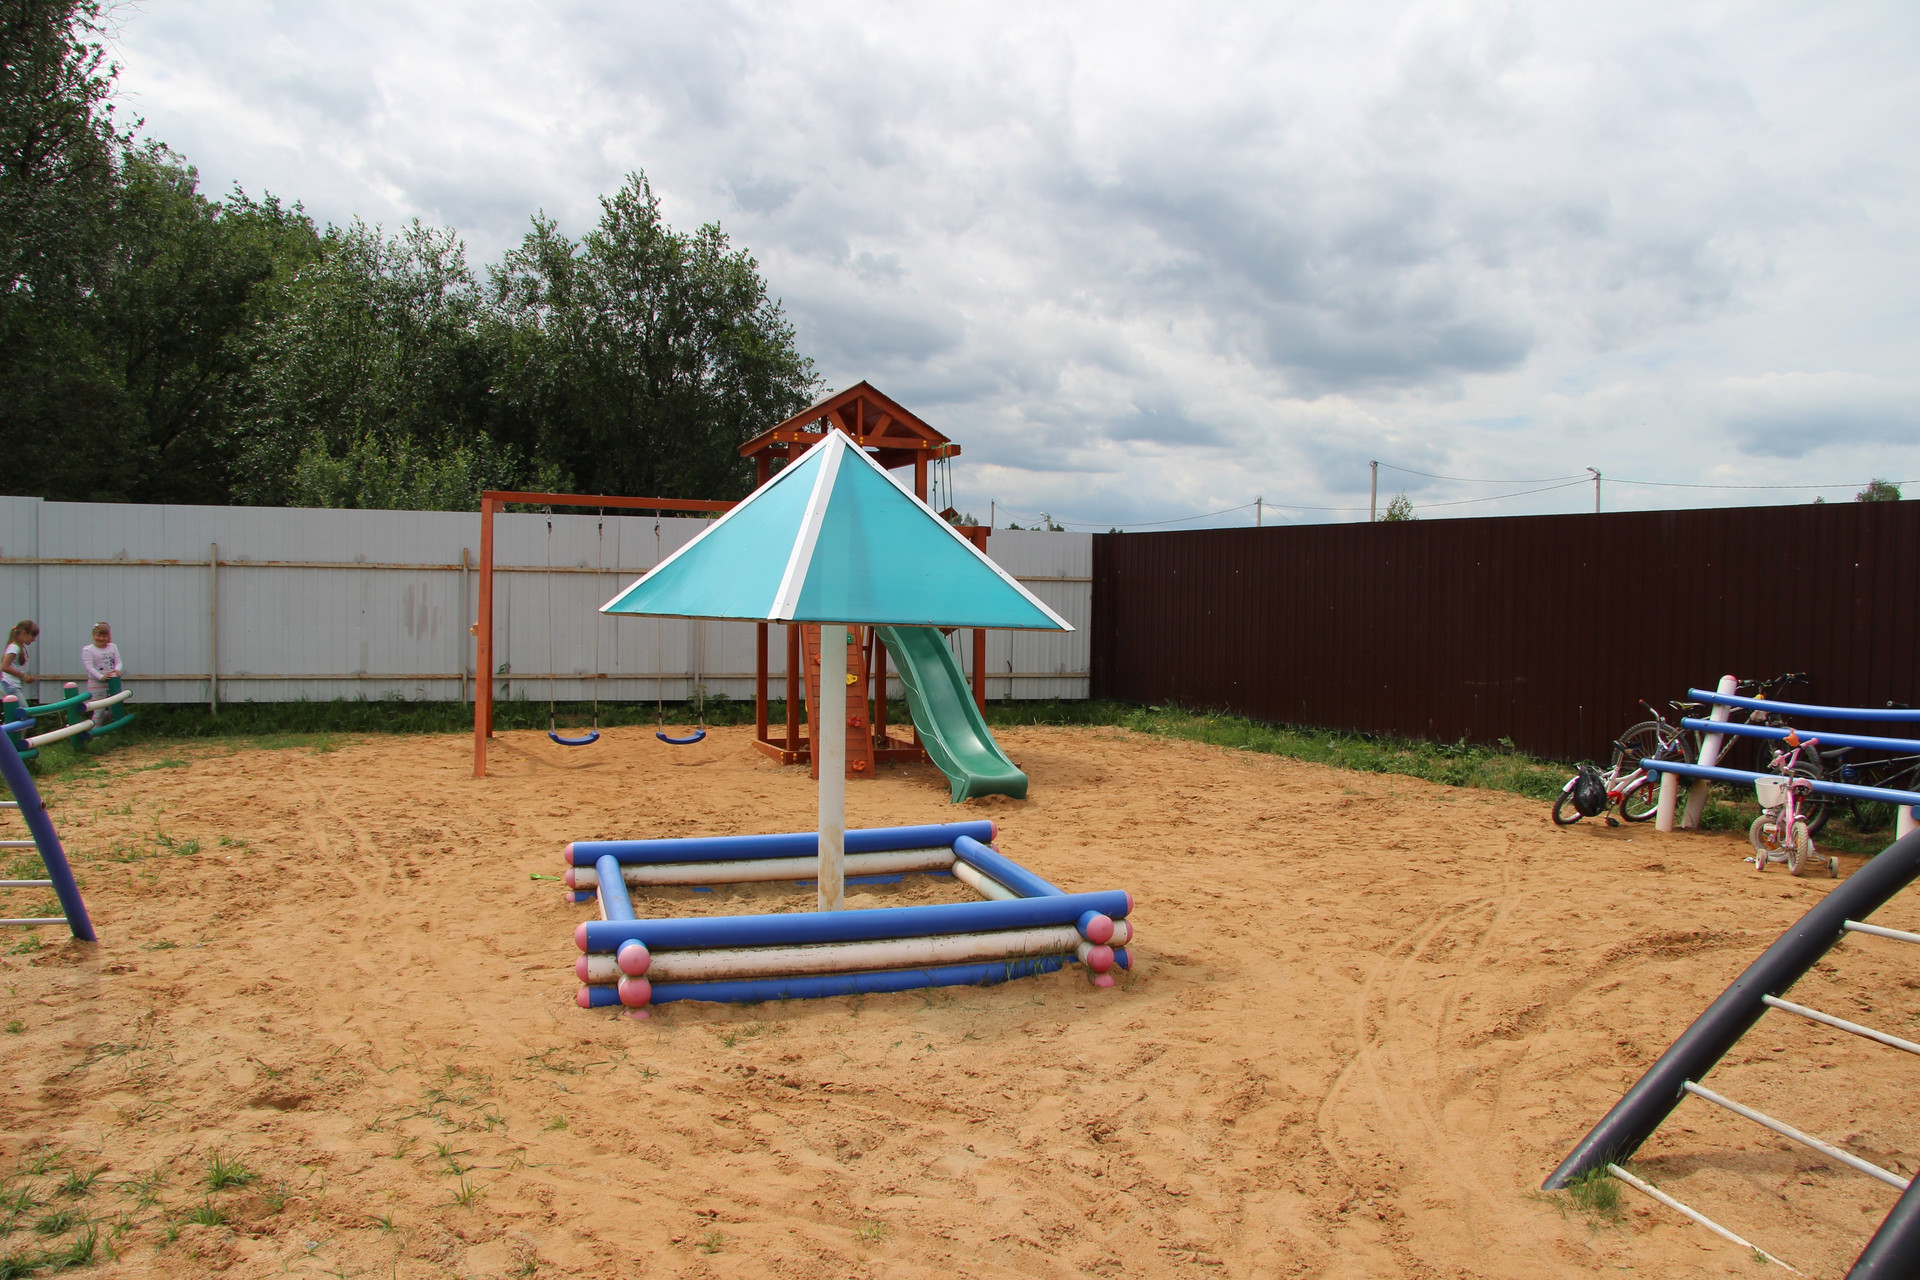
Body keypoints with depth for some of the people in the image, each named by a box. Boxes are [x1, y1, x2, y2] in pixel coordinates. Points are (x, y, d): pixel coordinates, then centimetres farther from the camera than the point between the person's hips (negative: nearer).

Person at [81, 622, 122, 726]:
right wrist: (101, 677, -26)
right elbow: (89, 667, -14)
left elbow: (118, 662, 5)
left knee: (114, 709, 12)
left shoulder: (113, 647, 9)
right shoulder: (87, 650, -6)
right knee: (99, 711, -4)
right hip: (96, 684, -5)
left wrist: (117, 670, -18)